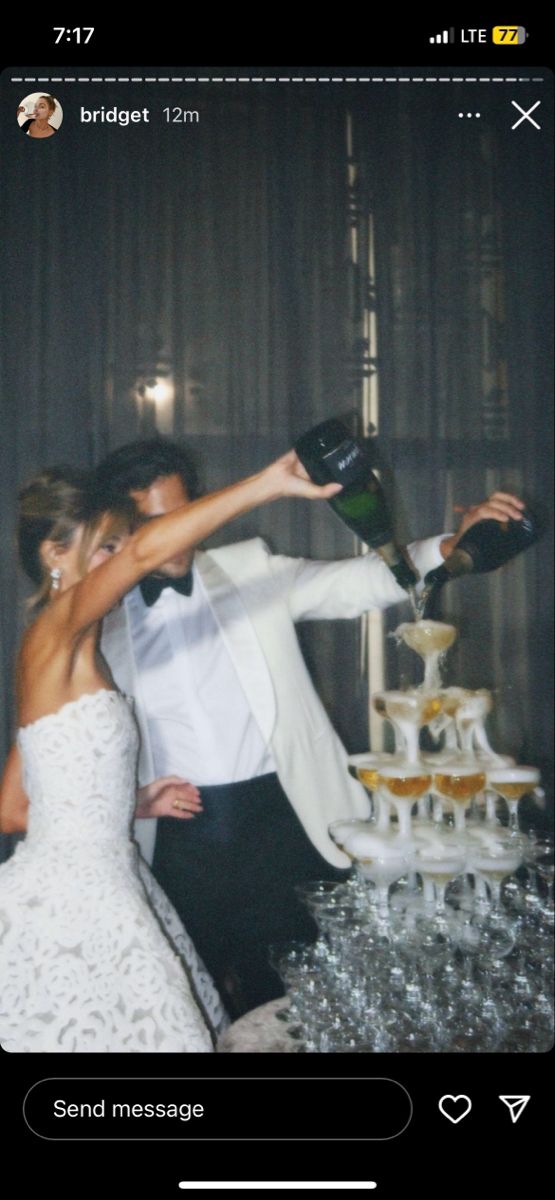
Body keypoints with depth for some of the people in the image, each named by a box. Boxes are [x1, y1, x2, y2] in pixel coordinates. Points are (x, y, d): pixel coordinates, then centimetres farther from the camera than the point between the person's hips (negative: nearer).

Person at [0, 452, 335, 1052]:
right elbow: (147, 550, -30)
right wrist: (268, 484, -29)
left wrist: (132, 803, 14)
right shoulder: (54, 633, -10)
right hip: (74, 900, -9)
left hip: (101, 886, 9)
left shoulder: (70, 658, 15)